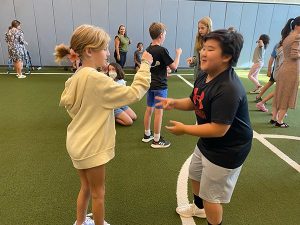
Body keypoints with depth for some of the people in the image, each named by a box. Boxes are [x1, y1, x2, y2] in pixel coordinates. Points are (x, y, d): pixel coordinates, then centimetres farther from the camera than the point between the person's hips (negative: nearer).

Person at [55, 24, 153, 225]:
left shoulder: (77, 77, 1)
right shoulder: (96, 78, -26)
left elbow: (67, 103, 12)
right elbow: (134, 93, -24)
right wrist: (145, 64, -16)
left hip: (79, 144, 9)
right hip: (91, 147, -8)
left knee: (86, 188, 27)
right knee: (98, 193, 15)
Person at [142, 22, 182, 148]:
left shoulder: (148, 50, 5)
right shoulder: (162, 50, -17)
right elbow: (174, 67, -13)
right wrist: (178, 54, 2)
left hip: (150, 84, 7)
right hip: (160, 86, -7)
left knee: (149, 109, 15)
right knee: (159, 111, 0)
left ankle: (147, 135, 28)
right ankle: (157, 140, 9)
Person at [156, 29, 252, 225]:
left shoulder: (229, 89, -34)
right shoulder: (204, 76, -5)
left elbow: (218, 130, -33)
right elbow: (194, 103, 8)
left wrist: (184, 129, -23)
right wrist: (174, 103, -11)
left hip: (227, 150, -10)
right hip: (207, 142, 10)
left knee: (211, 195, 9)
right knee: (195, 175, 31)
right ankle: (199, 207, 61)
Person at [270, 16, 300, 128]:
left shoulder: (288, 37, 14)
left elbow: (289, 53, 10)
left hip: (283, 68, 8)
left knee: (279, 95, 13)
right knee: (286, 96, 0)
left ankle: (274, 118, 21)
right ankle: (279, 121, 7)